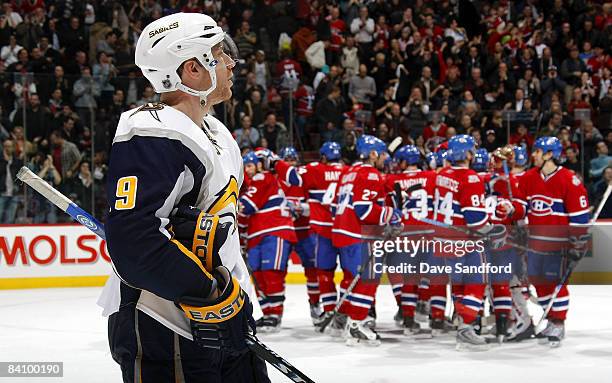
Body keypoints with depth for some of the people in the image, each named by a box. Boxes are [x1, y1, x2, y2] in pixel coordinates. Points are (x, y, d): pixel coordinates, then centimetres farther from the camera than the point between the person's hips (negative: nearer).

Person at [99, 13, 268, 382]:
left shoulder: (216, 132, 15)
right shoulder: (151, 136, -19)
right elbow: (133, 240, -28)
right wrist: (206, 291, -23)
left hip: (226, 321, 10)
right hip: (164, 334, -10)